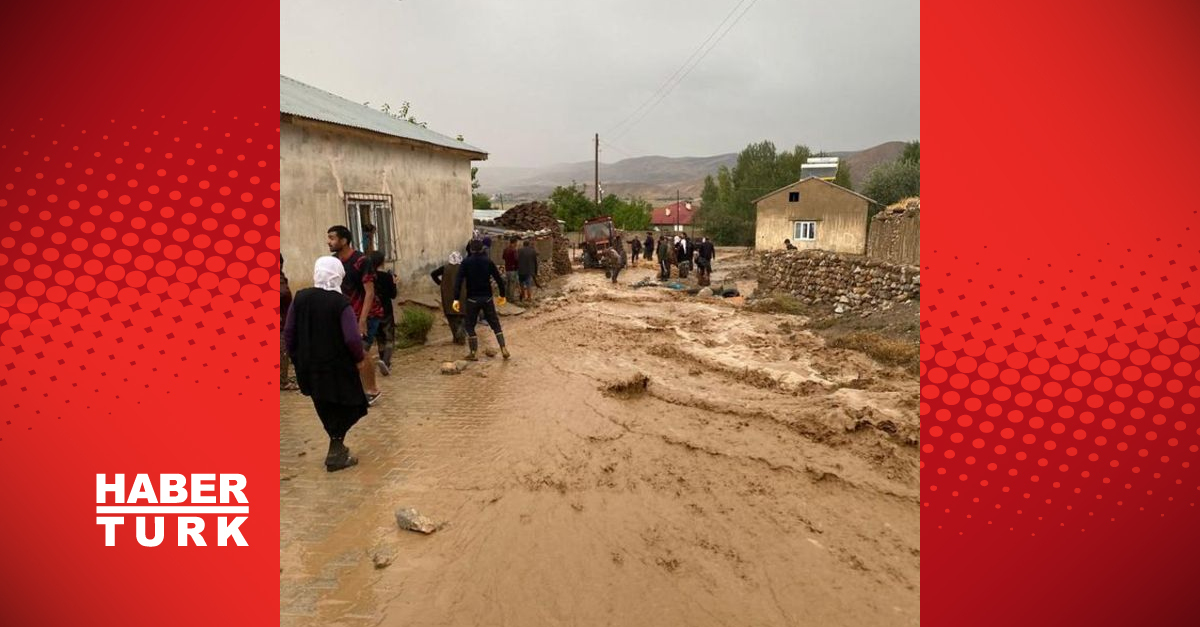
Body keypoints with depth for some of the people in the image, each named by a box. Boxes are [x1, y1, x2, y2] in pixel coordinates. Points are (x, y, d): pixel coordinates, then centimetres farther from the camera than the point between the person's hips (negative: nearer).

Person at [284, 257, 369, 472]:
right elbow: (352, 338, -22)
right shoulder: (341, 303, -16)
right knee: (346, 406, 11)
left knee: (325, 409, 21)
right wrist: (360, 357, -3)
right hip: (336, 366, -5)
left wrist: (295, 358, 15)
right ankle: (336, 454, 10)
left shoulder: (300, 297, -2)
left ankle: (336, 445, 33)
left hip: (308, 366, 5)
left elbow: (289, 332, 3)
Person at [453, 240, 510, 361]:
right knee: (495, 324, 10)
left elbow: (458, 280, -13)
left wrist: (456, 298, -15)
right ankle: (503, 349, 1)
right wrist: (502, 295, 13)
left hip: (472, 299, -1)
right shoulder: (488, 261, 0)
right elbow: (499, 279, 1)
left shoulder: (466, 262, -4)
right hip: (487, 298, 2)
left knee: (470, 325, 11)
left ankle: (473, 353, 9)